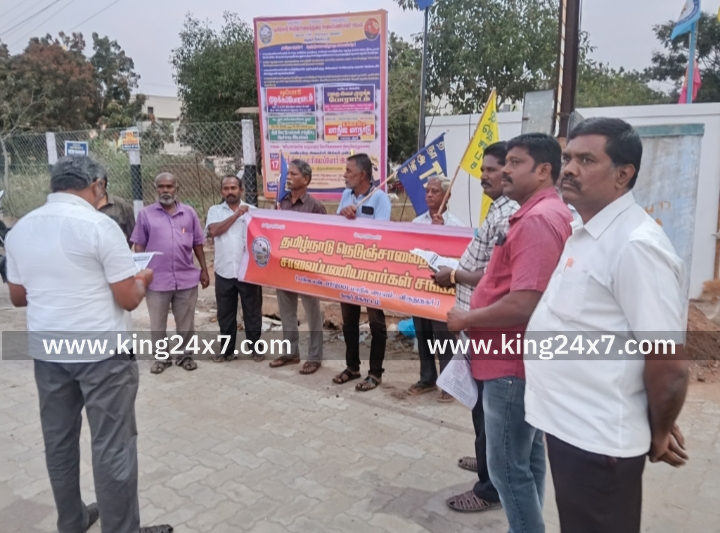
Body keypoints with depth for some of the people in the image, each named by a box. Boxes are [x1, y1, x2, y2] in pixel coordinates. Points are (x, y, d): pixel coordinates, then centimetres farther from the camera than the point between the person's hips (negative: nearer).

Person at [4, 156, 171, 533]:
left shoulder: (19, 229, 5)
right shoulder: (100, 226, -14)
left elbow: (18, 297, 15)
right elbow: (129, 300, -13)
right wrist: (142, 279, 7)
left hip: (46, 352, 7)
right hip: (102, 353, -6)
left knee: (58, 441, 18)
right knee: (112, 445, 3)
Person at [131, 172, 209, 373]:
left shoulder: (189, 212, 6)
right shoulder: (145, 214, 1)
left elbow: (197, 244, 9)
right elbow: (139, 246, 3)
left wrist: (204, 270, 7)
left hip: (186, 278, 1)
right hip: (157, 279, -1)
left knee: (186, 322, 11)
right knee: (158, 323, 10)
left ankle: (184, 355, 26)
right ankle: (161, 357, 26)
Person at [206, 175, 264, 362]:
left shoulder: (253, 211, 3)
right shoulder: (214, 211, 7)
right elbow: (213, 230, -11)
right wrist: (236, 214, -13)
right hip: (224, 272, 2)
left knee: (252, 312, 7)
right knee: (225, 314, 11)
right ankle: (227, 350, 24)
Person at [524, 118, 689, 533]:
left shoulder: (635, 244, -23)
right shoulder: (588, 234, 8)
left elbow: (669, 362, -23)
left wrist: (658, 433, -6)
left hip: (598, 440, -9)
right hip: (570, 425, 9)